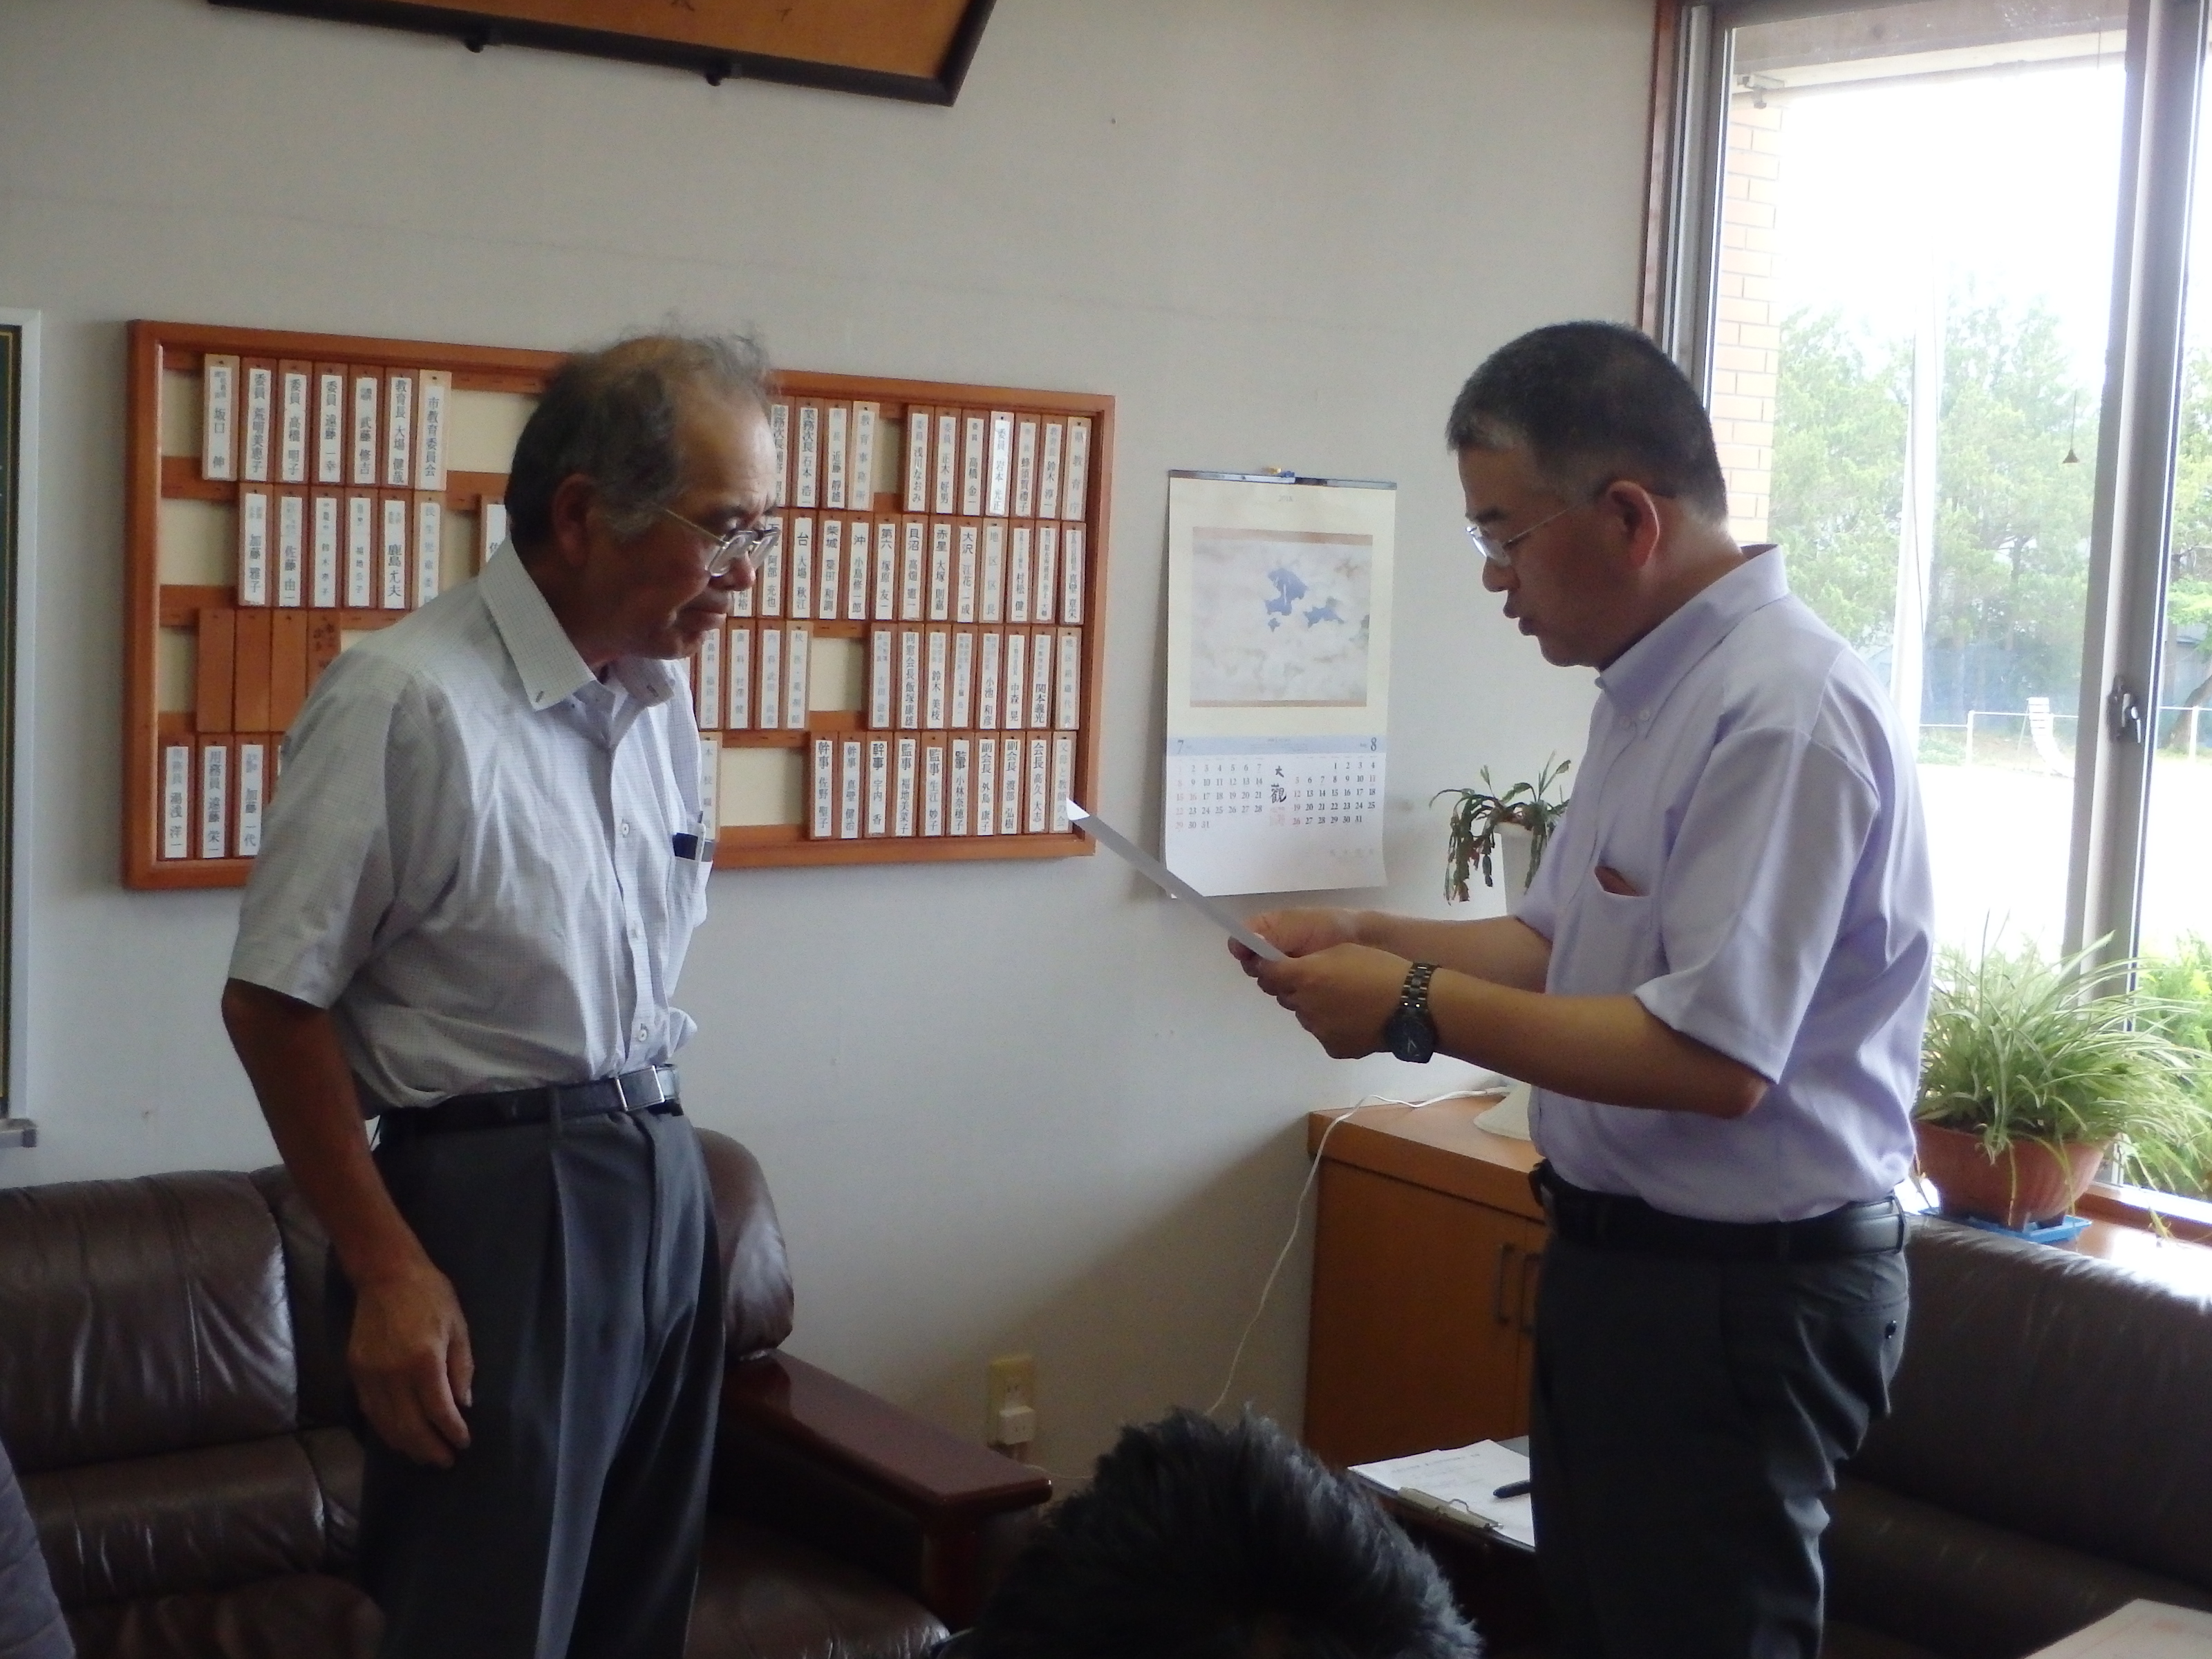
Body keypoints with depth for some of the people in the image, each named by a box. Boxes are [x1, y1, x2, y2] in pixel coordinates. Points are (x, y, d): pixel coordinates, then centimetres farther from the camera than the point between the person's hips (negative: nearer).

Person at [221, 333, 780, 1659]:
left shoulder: (661, 693, 9)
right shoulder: (410, 698, -15)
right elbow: (274, 1003, -13)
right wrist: (387, 1270, -14)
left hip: (665, 1184, 7)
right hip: (496, 1200, -7)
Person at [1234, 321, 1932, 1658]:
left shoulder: (1783, 710, -23)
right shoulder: (1653, 687, 9)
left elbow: (1713, 1059, -28)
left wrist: (1418, 1009, -22)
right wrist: (1376, 939, 3)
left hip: (1739, 1292, -10)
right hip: (1622, 1253, 10)